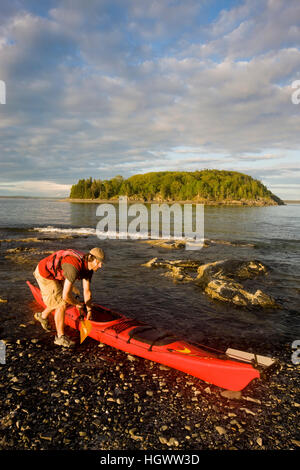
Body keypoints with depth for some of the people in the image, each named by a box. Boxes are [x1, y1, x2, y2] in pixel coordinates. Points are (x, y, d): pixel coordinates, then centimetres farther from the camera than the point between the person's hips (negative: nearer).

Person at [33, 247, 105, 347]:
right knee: (61, 304, -8)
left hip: (56, 274, 9)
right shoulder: (75, 267, -38)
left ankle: (43, 316, 41)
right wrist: (78, 304, -17)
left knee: (68, 301, 19)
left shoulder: (87, 265, -10)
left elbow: (87, 291, -1)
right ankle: (60, 337, 9)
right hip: (44, 274, -9)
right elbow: (65, 295, -37)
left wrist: (89, 311, 3)